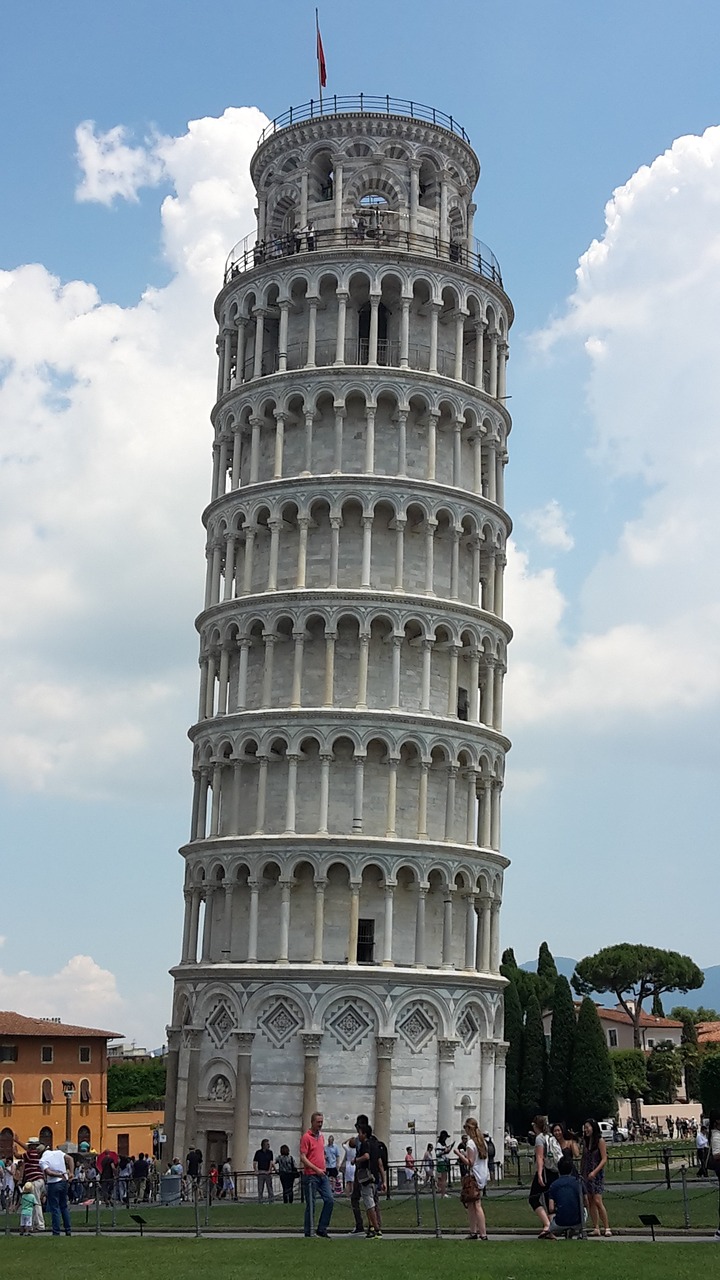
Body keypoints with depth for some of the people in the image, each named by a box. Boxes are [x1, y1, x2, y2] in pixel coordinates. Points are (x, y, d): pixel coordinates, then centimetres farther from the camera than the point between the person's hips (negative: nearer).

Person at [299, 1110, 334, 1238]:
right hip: (311, 1176, -7)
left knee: (329, 1201, 1)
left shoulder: (320, 1136, 15)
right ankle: (308, 1233, 6)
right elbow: (303, 1157, -16)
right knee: (311, 1205, -2)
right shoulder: (306, 1137, -10)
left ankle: (322, 1229, 10)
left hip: (322, 1175, 7)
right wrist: (316, 1169, -23)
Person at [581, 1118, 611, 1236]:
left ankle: (607, 1228, -7)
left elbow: (604, 1159, -11)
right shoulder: (585, 1141, 11)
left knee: (597, 1201, -14)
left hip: (597, 1174, -6)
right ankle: (596, 1228, 6)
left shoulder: (600, 1140, -6)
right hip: (586, 1175, 6)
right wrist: (581, 1173, 10)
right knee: (590, 1202, 2)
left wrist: (594, 1172, -20)